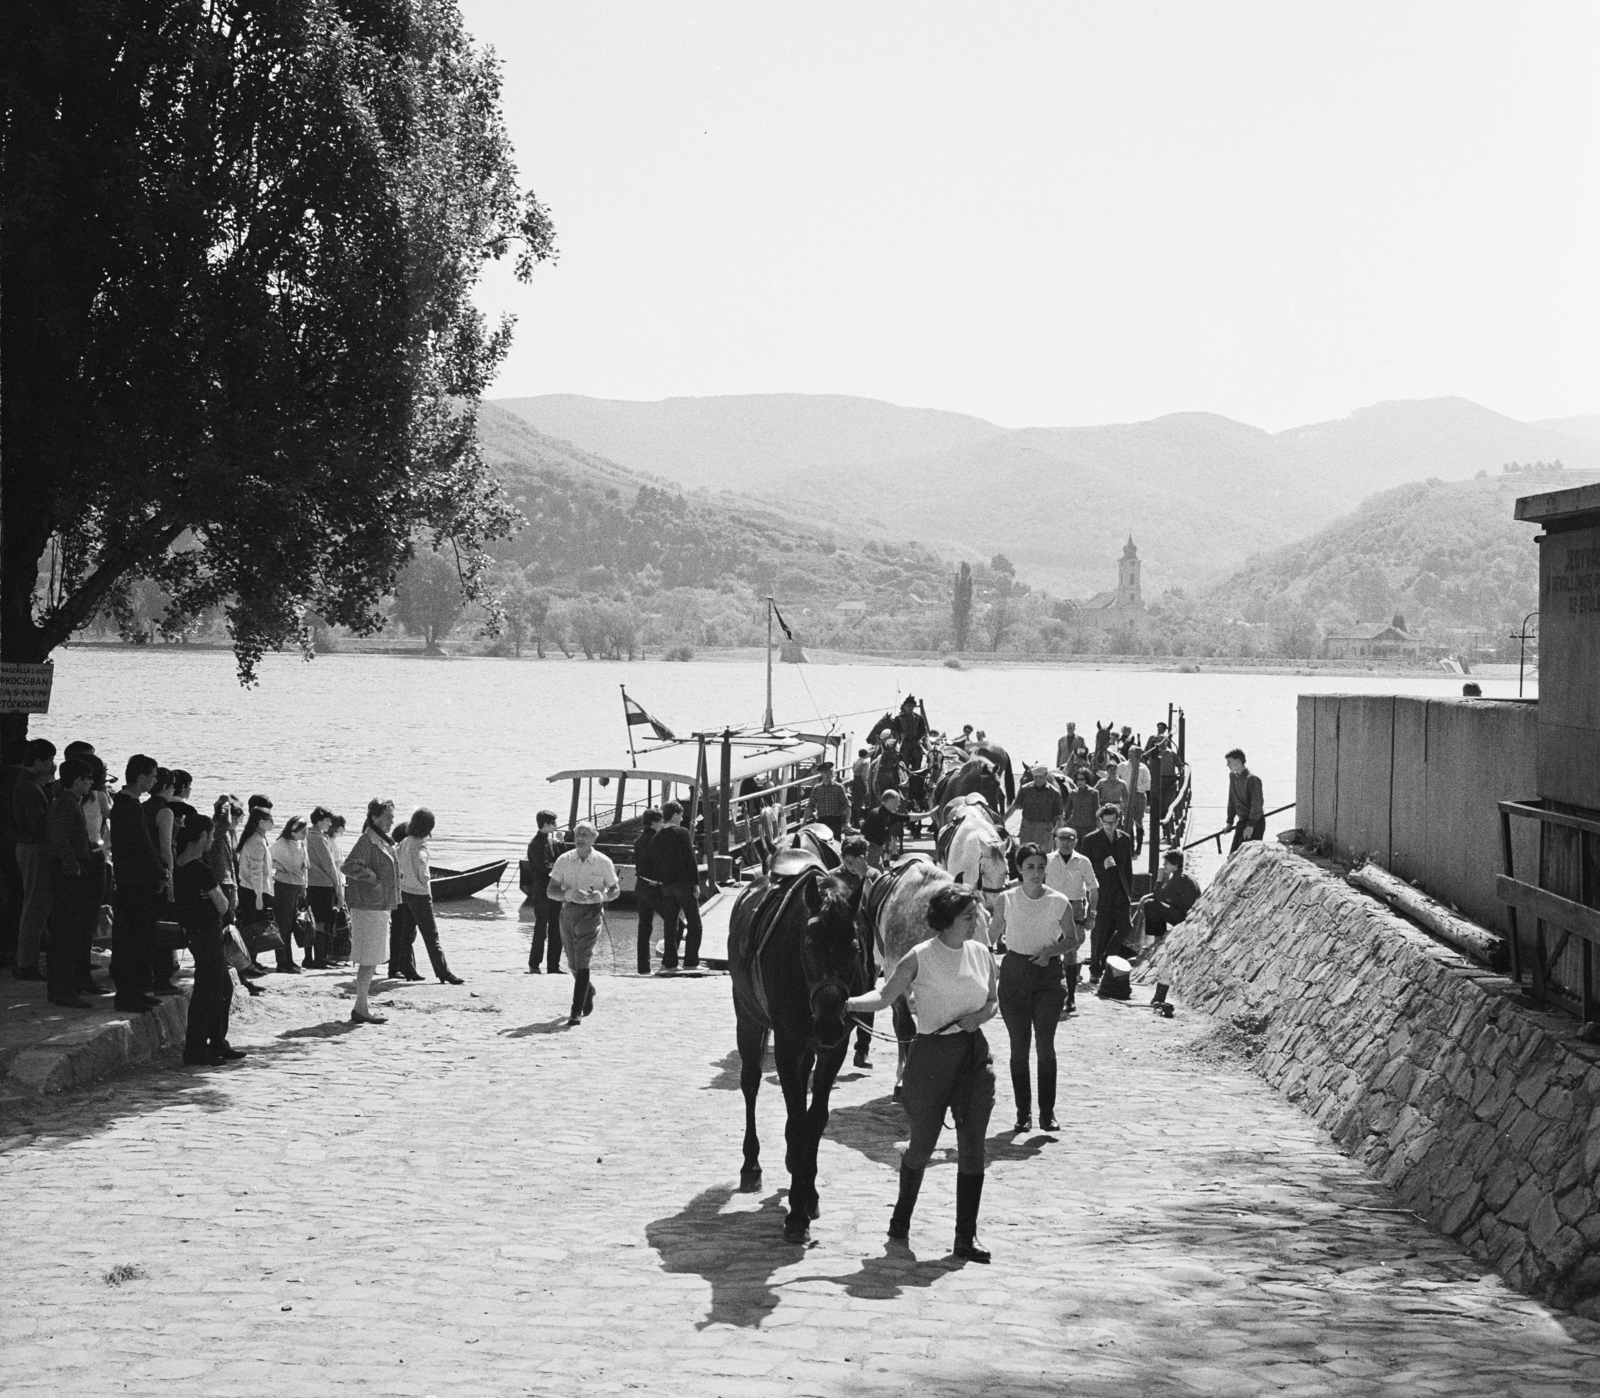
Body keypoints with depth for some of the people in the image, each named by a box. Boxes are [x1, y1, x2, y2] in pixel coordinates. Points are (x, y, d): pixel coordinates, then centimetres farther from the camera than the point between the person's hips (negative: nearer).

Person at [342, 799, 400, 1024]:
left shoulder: (383, 842, 15)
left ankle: (362, 1007, 21)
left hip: (380, 906, 10)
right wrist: (373, 879, -21)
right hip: (368, 906, -10)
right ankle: (361, 1009, -2)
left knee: (372, 960, 14)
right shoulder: (367, 841, -15)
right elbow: (348, 866, -27)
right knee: (369, 960, -7)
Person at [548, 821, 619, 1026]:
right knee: (573, 963, 15)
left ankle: (576, 1012, -15)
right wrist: (570, 894, -20)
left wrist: (602, 896, -16)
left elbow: (615, 890, 7)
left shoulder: (603, 863, -3)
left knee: (582, 962, -14)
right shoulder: (564, 861, 1)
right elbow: (551, 891, 0)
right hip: (568, 911, 4)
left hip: (591, 913, -4)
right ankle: (588, 991, 47)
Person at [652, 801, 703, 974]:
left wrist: (663, 882, 16)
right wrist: (696, 883, -8)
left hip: (667, 886, 5)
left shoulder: (657, 837, 8)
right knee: (694, 924, 1)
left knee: (671, 926, 10)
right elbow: (691, 860, -11)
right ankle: (691, 963, -4)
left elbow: (657, 863, 10)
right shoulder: (682, 833, -7)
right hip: (684, 884, -5)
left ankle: (669, 963, 8)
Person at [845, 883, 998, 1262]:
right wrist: (849, 1003, -23)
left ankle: (966, 1237, 4)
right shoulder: (920, 958, -9)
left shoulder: (981, 954, 4)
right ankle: (902, 1215, 33)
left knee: (972, 1146, -1)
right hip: (932, 1056, -3)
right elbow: (885, 996, -6)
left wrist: (980, 1015, -5)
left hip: (975, 1055, 3)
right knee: (922, 1144, 8)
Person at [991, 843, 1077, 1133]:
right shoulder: (1006, 900, -3)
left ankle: (1047, 1113, -1)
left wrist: (1050, 951, -13)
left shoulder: (1058, 902, -4)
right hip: (1014, 973, 1)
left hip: (1048, 973, -1)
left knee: (1045, 1044, -7)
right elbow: (992, 935, 12)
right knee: (1019, 1047, 3)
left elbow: (1072, 940, 5)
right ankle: (1023, 1112, 11)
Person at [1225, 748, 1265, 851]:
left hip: (1255, 822, -8)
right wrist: (1229, 822, 15)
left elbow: (1257, 804, -21)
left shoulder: (1253, 779, -17)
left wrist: (1251, 826, -24)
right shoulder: (1232, 776, 8)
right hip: (1242, 821, 8)